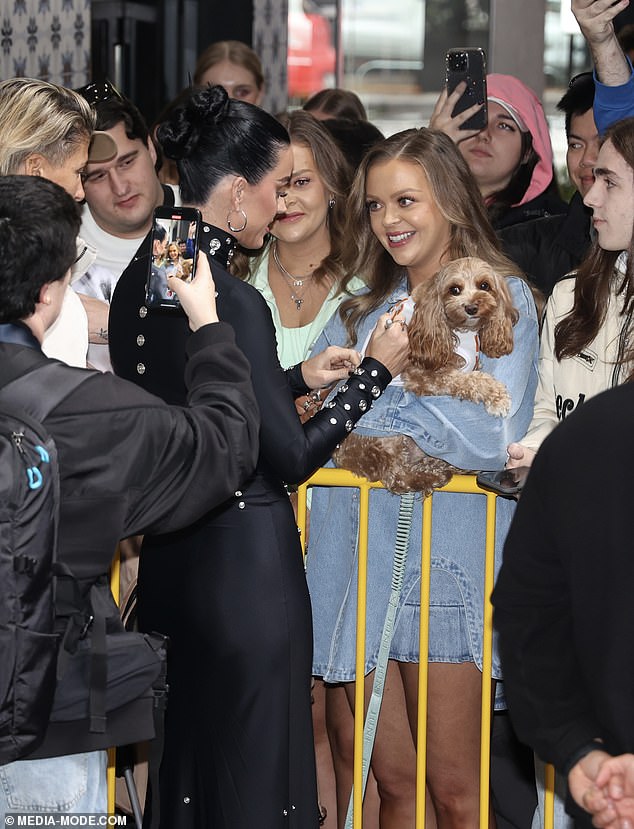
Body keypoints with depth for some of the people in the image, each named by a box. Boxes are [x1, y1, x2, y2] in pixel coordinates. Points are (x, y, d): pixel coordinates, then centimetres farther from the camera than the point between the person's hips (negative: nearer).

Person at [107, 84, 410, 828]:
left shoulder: (138, 283, 5)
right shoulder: (231, 300, -19)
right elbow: (291, 459, -14)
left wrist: (297, 378, 16)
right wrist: (374, 373, -4)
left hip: (167, 557, 8)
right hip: (245, 560, -8)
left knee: (184, 762, 17)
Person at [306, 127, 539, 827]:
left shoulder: (500, 299, 0)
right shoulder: (363, 310, 17)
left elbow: (491, 439, -13)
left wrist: (370, 397, -6)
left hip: (447, 559, -5)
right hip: (361, 553, 5)